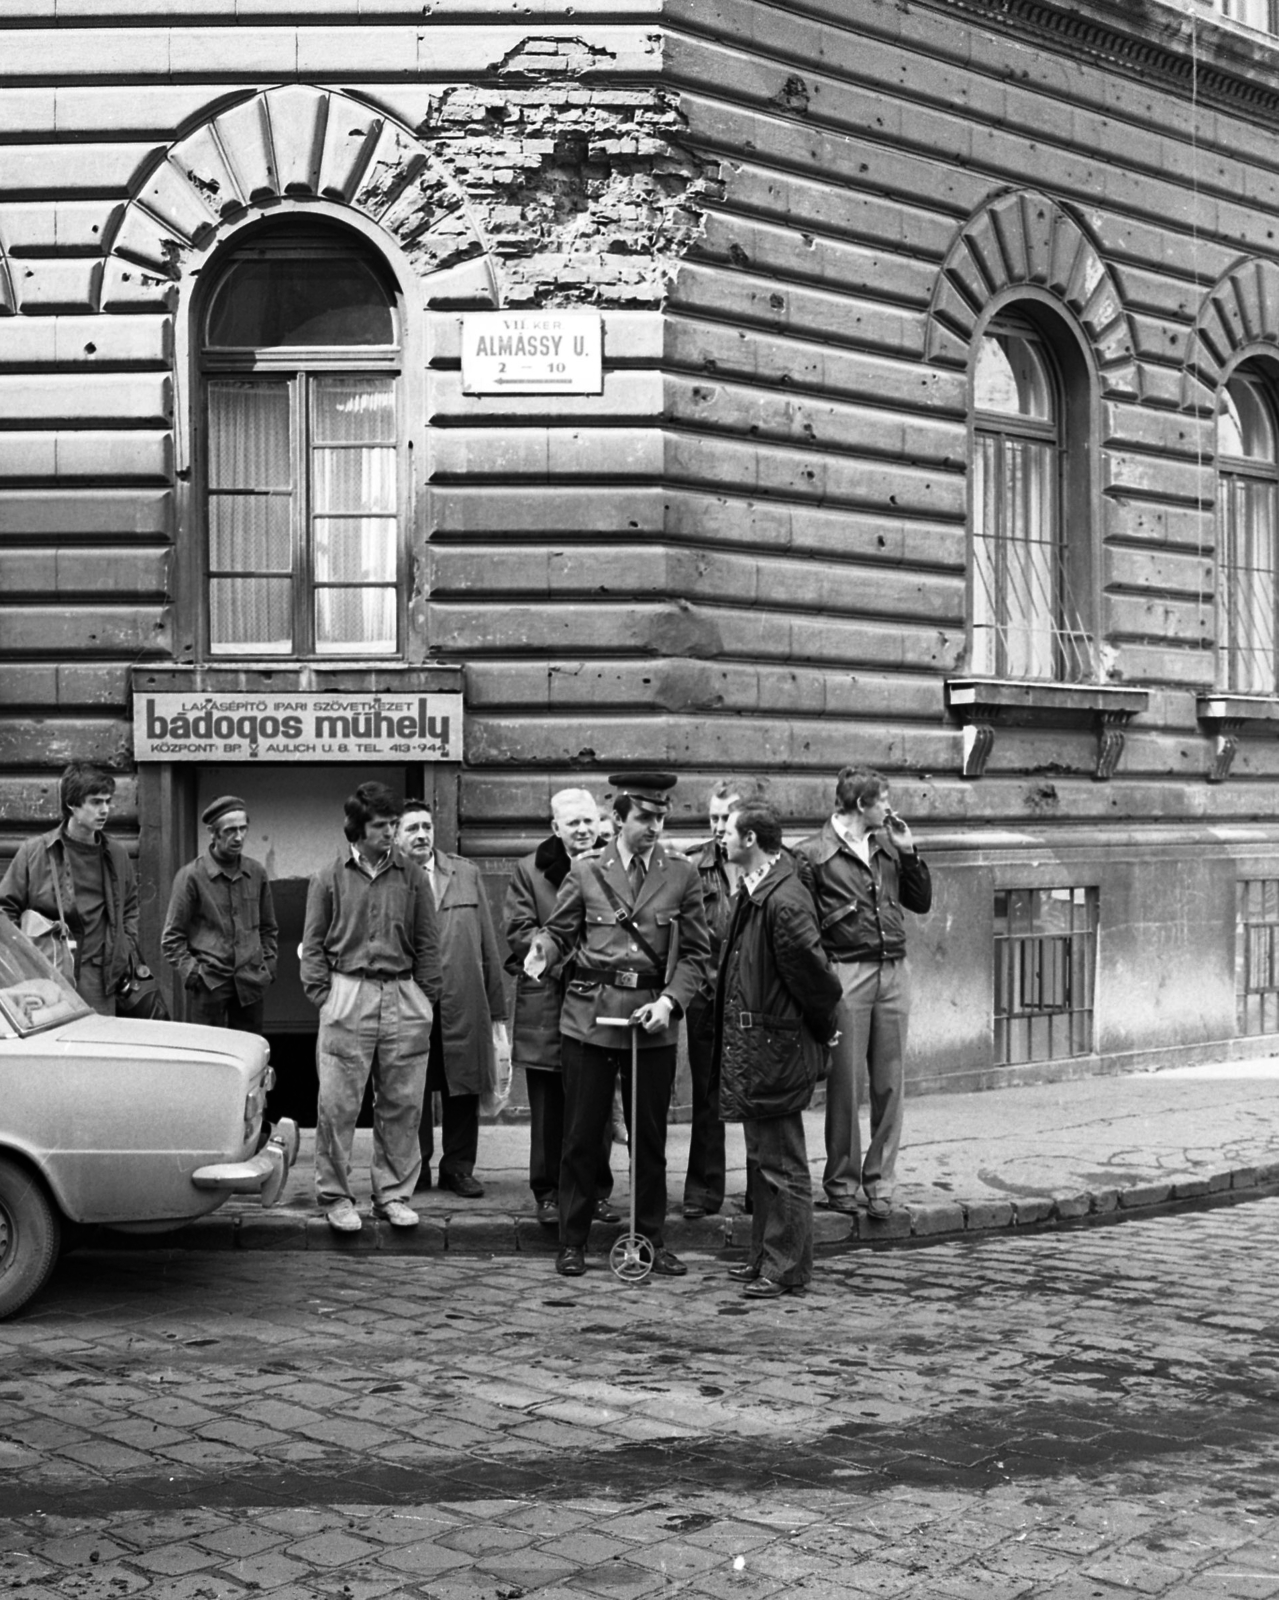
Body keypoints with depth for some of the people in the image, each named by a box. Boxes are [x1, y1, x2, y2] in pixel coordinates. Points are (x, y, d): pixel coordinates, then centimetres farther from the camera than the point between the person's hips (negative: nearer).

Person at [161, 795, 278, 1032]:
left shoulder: (256, 873, 9)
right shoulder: (191, 875, -4)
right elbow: (172, 938, -1)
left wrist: (268, 966, 9)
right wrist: (192, 972, -10)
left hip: (252, 985, 4)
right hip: (210, 984, -4)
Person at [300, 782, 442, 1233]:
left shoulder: (412, 878, 10)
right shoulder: (328, 880, 5)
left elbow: (428, 945, 12)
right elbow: (313, 946, 6)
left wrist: (426, 999, 5)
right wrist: (323, 997, -3)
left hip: (404, 1000, 2)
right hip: (347, 997, -2)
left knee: (401, 1105, 5)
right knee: (338, 1105, -2)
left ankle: (394, 1194, 16)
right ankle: (335, 1196, 9)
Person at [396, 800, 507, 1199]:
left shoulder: (467, 874, 9)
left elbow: (487, 944, 10)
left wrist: (496, 1009, 7)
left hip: (462, 1004, 2)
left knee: (463, 1090, 7)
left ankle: (458, 1167, 20)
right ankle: (416, 1167, 19)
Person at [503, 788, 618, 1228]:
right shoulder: (530, 871, 4)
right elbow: (518, 931, -3)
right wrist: (563, 955, -14)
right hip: (547, 1000, -1)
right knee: (548, 1107, 5)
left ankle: (597, 1189, 18)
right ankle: (548, 1192, 13)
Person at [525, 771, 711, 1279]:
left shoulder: (682, 875, 4)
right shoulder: (586, 871, 4)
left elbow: (696, 952, 4)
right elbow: (559, 930, 9)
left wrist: (670, 1001, -10)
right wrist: (541, 949, -14)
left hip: (653, 1020, 1)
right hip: (590, 1016, -1)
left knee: (650, 1137, 7)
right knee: (581, 1135, 3)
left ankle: (653, 1240, 19)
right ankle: (572, 1241, 15)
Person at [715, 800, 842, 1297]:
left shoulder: (785, 902, -22)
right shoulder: (752, 893, 8)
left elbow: (815, 976, -19)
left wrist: (820, 1027, -5)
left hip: (776, 1049, -10)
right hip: (750, 1049, 10)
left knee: (782, 1164, 0)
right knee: (761, 1158, 17)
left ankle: (787, 1268, 8)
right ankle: (765, 1257, 28)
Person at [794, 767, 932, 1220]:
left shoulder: (887, 845, 14)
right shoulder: (814, 853, -4)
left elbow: (921, 902, 17)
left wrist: (908, 852, 6)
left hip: (894, 973, 5)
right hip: (846, 973, -5)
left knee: (890, 1083, 4)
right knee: (844, 1082, -1)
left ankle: (879, 1179, 12)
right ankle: (841, 1181, 10)